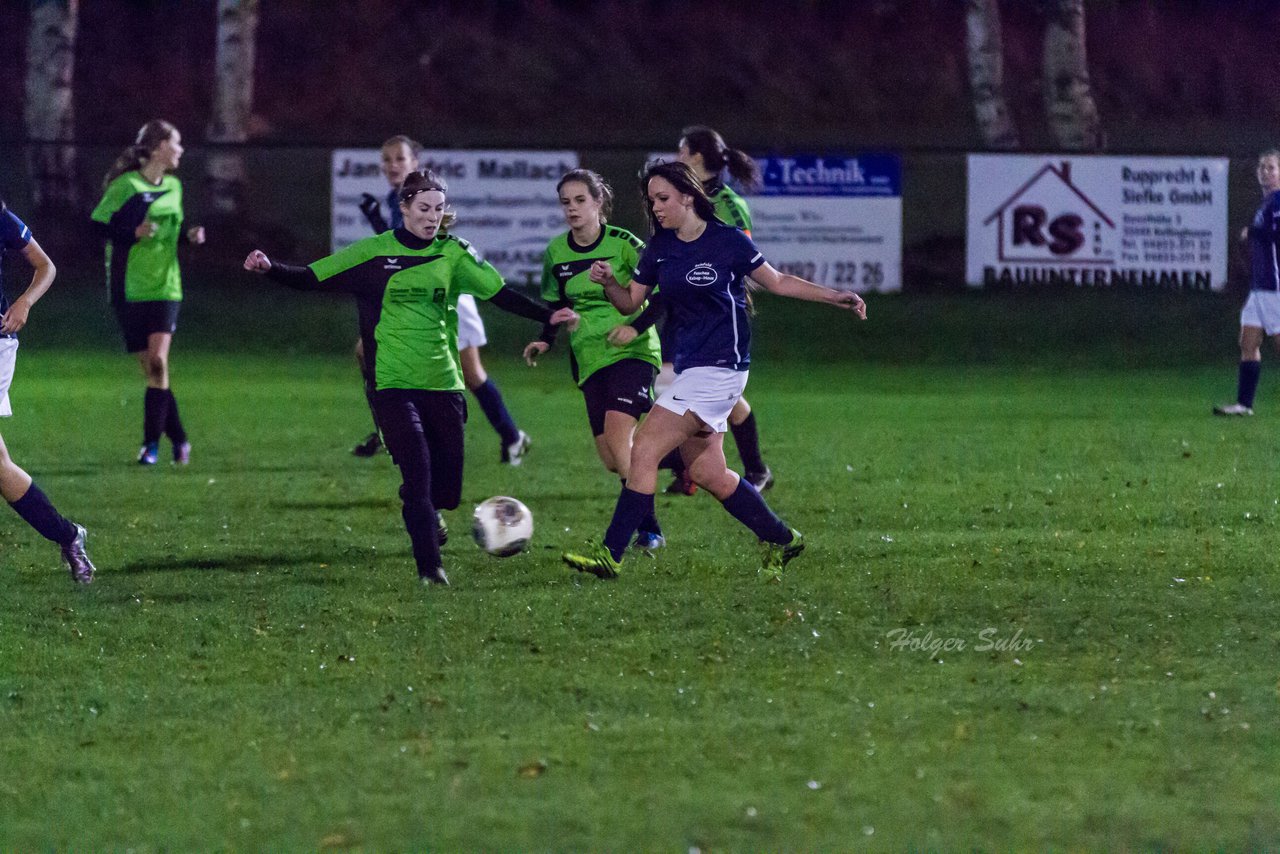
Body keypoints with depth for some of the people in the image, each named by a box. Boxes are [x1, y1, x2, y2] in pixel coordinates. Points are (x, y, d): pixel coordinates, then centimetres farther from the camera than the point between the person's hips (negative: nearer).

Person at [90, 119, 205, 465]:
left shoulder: (174, 187, 10)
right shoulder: (126, 185, -9)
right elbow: (97, 226, -10)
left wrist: (189, 235, 3)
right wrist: (133, 233, -22)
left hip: (165, 287, 3)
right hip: (130, 289, -3)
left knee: (158, 361, -14)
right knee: (150, 368, 1)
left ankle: (152, 443, -9)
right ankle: (179, 439, 13)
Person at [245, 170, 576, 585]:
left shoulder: (452, 254, 7)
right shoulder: (375, 252, 0)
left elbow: (500, 294, 8)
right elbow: (312, 278, 1)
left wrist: (547, 316, -1)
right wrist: (270, 269, -14)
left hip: (444, 384, 3)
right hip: (395, 385, -3)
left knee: (447, 489, 5)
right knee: (418, 472, -19)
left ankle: (427, 514, 41)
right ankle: (429, 567, -12)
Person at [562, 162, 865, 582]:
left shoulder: (728, 241, -8)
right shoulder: (660, 248, 8)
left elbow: (778, 282, 2)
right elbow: (631, 302, 11)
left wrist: (837, 297, -2)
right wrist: (608, 282, -10)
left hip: (720, 368, -7)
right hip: (688, 368, 7)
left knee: (644, 450, -14)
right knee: (707, 474, 10)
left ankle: (610, 554, -11)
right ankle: (781, 539, 28)